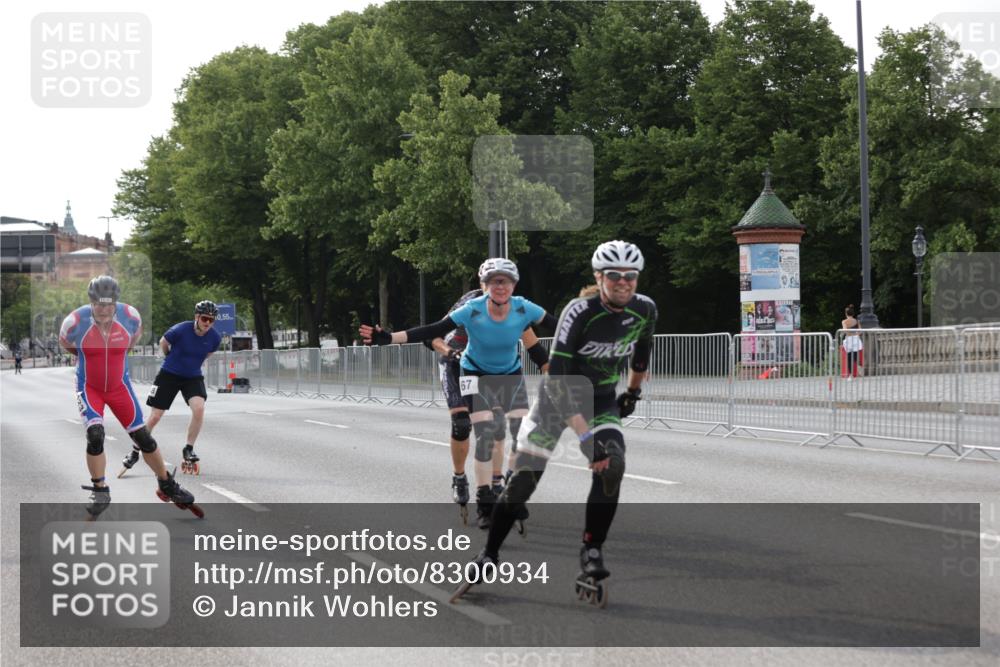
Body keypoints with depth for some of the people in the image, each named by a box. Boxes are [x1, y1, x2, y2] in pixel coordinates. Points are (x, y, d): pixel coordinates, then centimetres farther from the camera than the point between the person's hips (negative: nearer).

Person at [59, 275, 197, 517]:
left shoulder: (130, 316, -17)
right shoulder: (76, 322, -23)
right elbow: (65, 342, 2)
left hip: (119, 386, 2)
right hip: (89, 387, -2)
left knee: (143, 437, 3)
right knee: (95, 436, -20)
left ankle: (167, 485, 22)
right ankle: (100, 492, 0)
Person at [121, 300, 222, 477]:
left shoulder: (215, 338, -12)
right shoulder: (181, 330, -23)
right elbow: (163, 343, -1)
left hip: (193, 377, 2)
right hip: (169, 375, -2)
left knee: (199, 408, -24)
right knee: (155, 417, -1)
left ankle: (189, 450, -6)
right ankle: (135, 452, 18)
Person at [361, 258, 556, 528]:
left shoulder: (523, 308, -21)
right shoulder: (473, 310, -26)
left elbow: (556, 324, -12)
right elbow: (433, 331, -28)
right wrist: (389, 338, -37)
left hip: (511, 376, 3)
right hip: (477, 376, -2)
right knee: (485, 436, -13)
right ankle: (484, 504, -5)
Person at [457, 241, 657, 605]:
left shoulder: (644, 310, -12)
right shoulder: (579, 312, -27)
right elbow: (557, 379, -32)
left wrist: (633, 391, 25)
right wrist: (585, 435, -39)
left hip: (602, 402, 3)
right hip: (559, 397, -3)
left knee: (612, 467, -25)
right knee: (524, 478, -6)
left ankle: (591, 553, -15)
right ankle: (488, 555, 11)